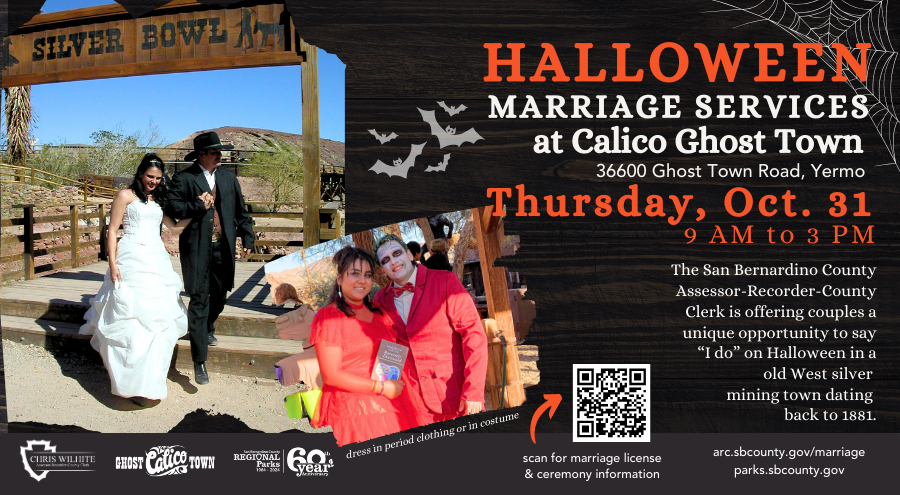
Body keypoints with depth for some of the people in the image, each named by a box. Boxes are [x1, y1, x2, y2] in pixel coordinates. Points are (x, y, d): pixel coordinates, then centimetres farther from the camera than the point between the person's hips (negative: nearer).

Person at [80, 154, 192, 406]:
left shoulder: (158, 201, 21)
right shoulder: (126, 196, 4)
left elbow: (175, 227, 14)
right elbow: (112, 231, -1)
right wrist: (113, 264, -10)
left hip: (157, 260, 6)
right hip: (132, 260, -6)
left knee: (158, 317, 1)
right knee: (133, 318, -10)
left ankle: (149, 378, 12)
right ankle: (135, 384, -10)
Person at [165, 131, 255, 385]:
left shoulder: (228, 178, 13)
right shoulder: (183, 178, -2)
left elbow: (240, 211, 16)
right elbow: (173, 208, -8)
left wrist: (247, 238, 10)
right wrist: (198, 206, -18)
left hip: (223, 248, 5)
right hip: (197, 248, -5)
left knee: (219, 297, 17)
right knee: (199, 300, -7)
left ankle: (207, 329, 50)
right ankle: (199, 361, -5)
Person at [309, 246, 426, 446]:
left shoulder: (378, 314, 16)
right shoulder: (328, 317, -5)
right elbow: (331, 376, -11)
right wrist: (381, 387, -12)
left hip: (396, 405, 6)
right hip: (356, 412, -6)